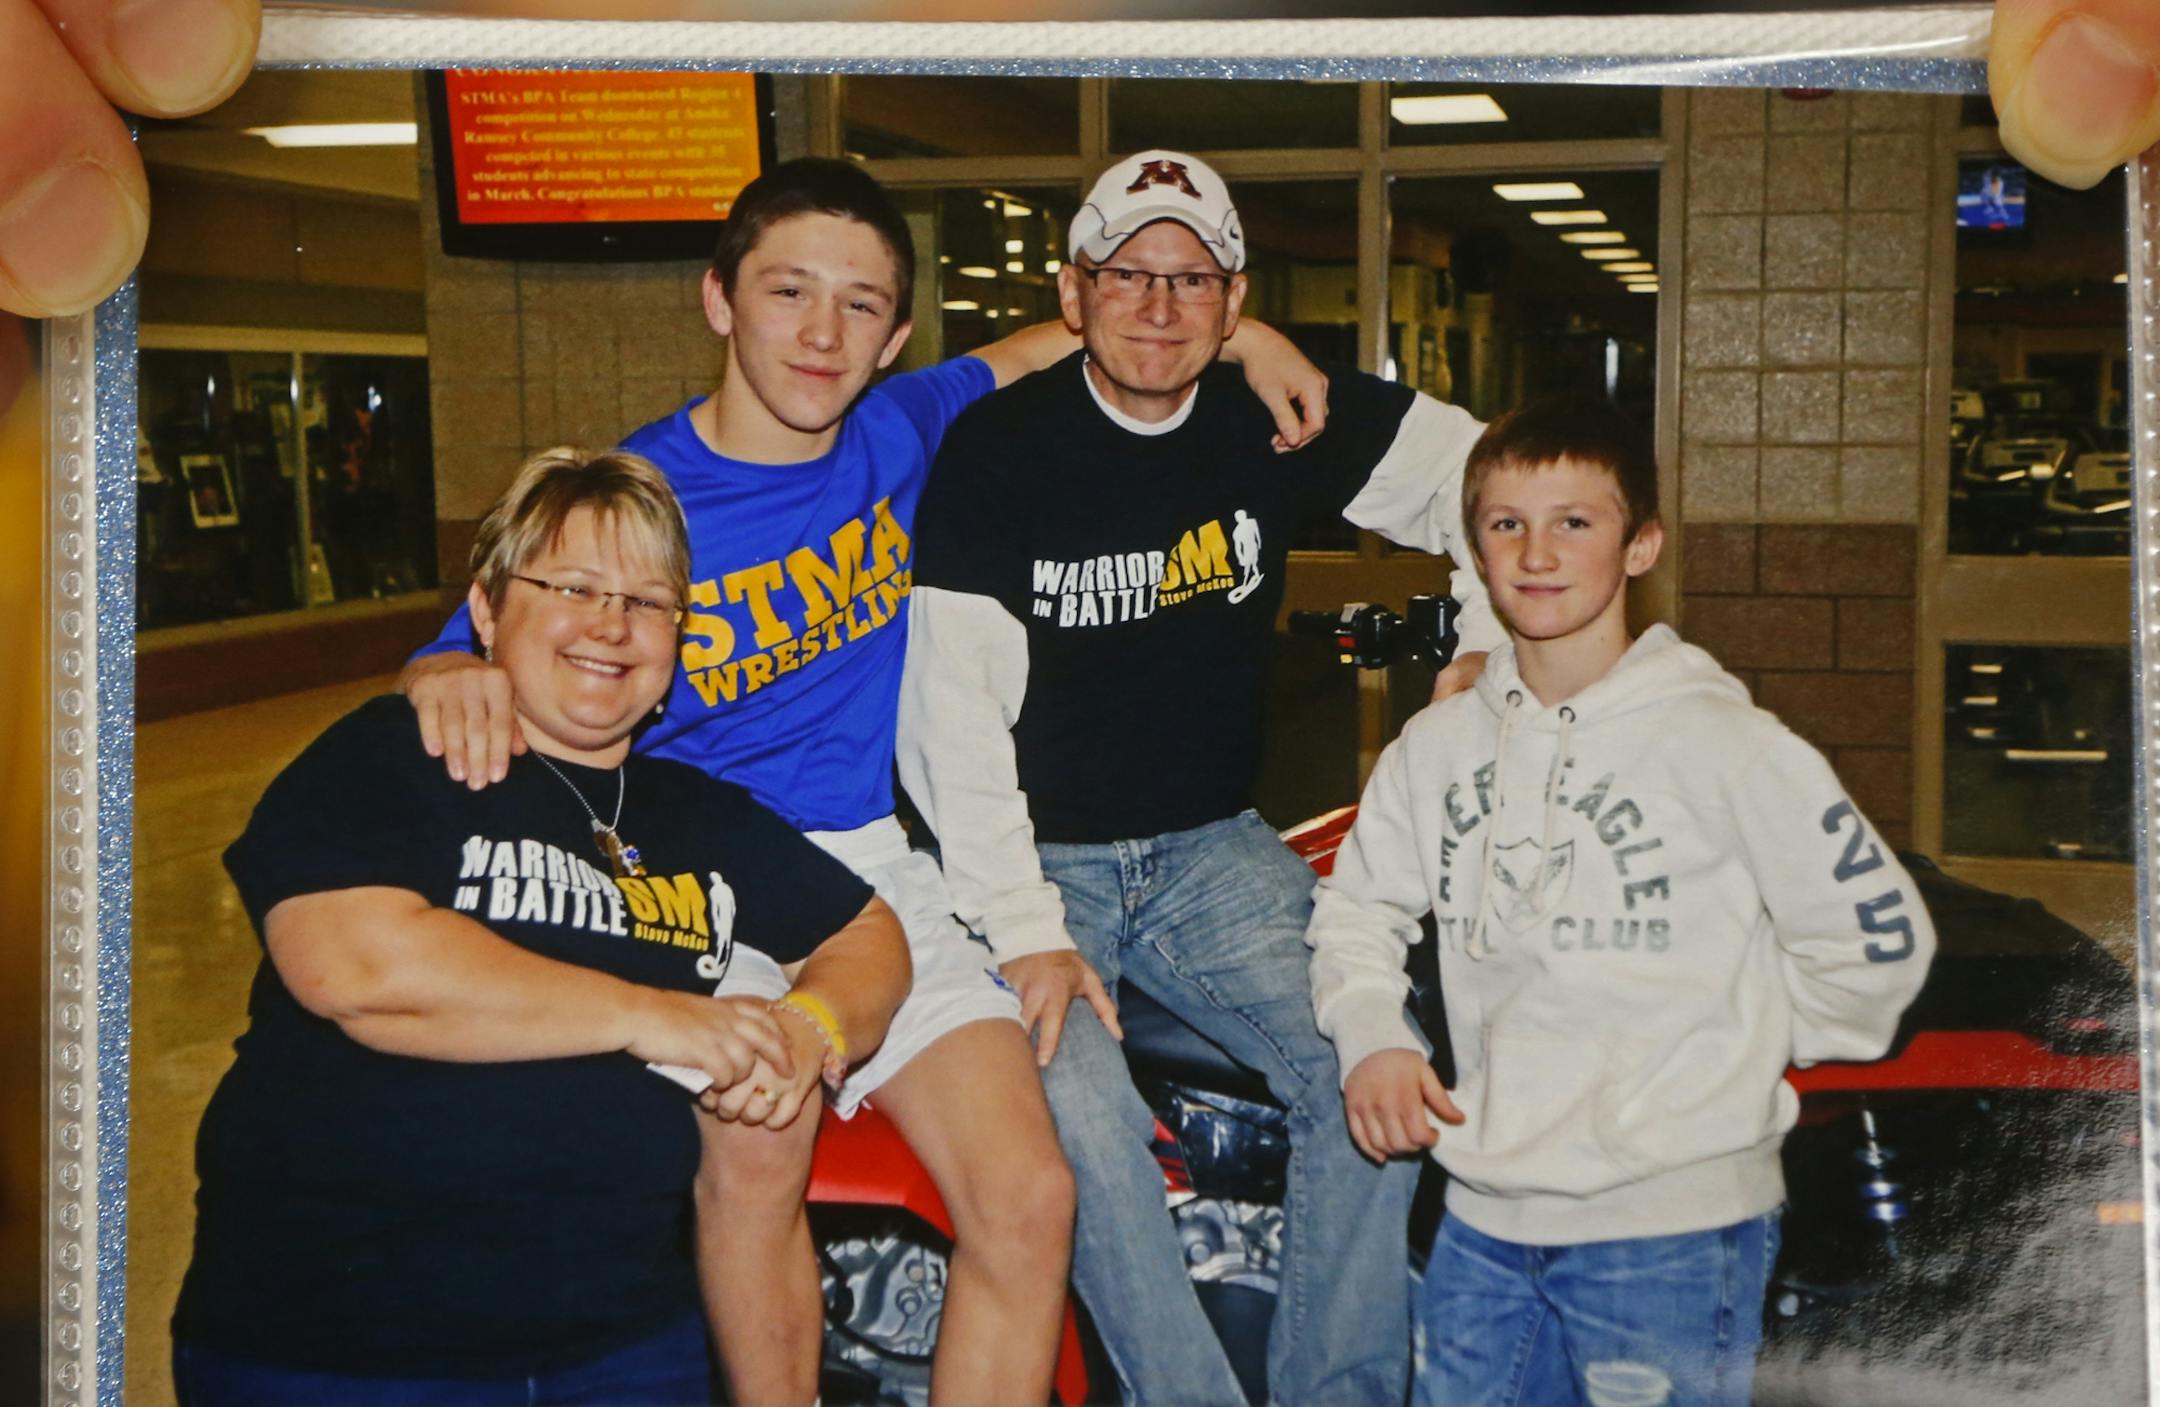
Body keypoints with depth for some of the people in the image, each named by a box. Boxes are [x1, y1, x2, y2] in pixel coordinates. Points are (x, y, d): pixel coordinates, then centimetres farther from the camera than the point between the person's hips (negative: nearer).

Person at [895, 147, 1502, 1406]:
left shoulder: (1281, 419, 1)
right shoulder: (996, 449, -9)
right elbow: (952, 706, -13)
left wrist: (1488, 652, -3)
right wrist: (1024, 929, -20)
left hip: (1214, 851, 3)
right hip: (1035, 861, -3)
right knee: (1080, 1115, -29)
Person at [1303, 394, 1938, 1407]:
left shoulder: (1720, 742, -8)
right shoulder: (1437, 745, 6)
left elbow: (1880, 935, -5)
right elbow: (1358, 905, 18)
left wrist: (1730, 1056, -2)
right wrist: (1370, 1034, 0)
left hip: (1675, 1222, -5)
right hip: (1483, 1220, 5)